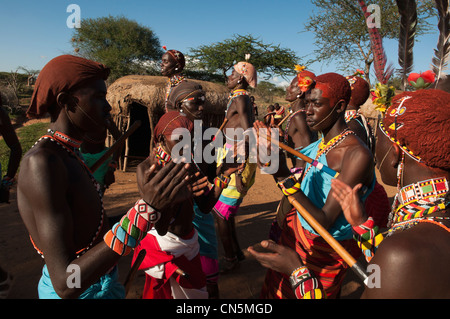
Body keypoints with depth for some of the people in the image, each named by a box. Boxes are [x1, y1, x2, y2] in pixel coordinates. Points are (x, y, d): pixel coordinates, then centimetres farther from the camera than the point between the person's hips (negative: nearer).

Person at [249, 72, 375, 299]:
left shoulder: (357, 155, -27)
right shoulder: (321, 142, -2)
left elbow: (324, 222, -29)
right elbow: (296, 185, 0)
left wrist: (285, 179, -38)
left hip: (326, 249, -7)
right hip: (296, 230, 7)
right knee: (276, 291, 23)